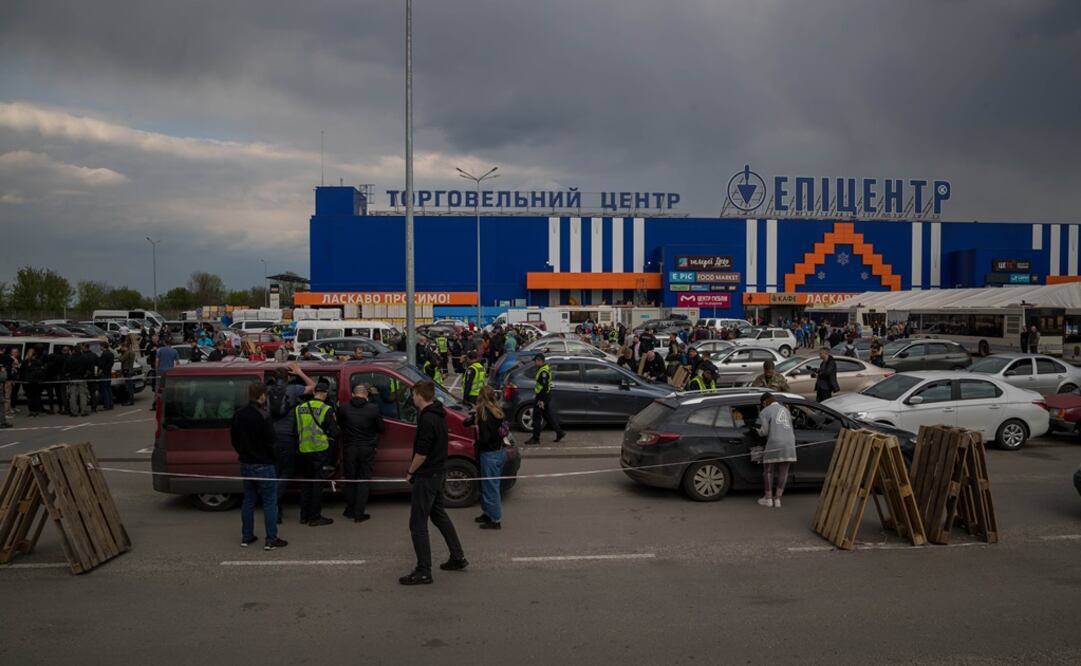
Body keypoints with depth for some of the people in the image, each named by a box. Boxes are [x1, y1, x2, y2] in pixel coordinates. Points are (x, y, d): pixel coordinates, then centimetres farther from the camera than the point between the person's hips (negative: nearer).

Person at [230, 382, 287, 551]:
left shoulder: (238, 415, 5)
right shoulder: (262, 416, -20)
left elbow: (234, 438, 14)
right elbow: (270, 442, -17)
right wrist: (272, 458, 0)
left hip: (245, 464, 8)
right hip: (263, 465, -8)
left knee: (248, 500, 17)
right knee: (270, 502, -1)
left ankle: (246, 537, 22)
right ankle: (271, 540, 0)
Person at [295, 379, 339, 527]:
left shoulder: (300, 408, 5)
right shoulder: (326, 410, -10)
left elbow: (295, 430, 10)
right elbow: (334, 432, -8)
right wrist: (330, 438, 14)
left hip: (303, 451, 5)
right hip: (319, 451, -5)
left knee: (305, 483, 15)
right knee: (317, 483, 1)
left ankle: (304, 516, 21)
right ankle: (315, 517, 3)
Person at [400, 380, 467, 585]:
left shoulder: (427, 419, -21)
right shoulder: (438, 414, 10)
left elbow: (421, 453, -23)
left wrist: (410, 472, -8)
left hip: (426, 476, -10)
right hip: (438, 473, 10)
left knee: (417, 524, -4)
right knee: (439, 515, 22)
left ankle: (423, 572, -1)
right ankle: (458, 557, 28)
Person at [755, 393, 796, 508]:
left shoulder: (765, 412, 1)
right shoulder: (785, 410, 20)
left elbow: (764, 431, -6)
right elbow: (790, 426, 20)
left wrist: (758, 431, 15)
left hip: (774, 444, -5)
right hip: (789, 444, 5)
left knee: (769, 471, 9)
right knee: (783, 472, 9)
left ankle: (768, 498, 16)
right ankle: (777, 499, 11)